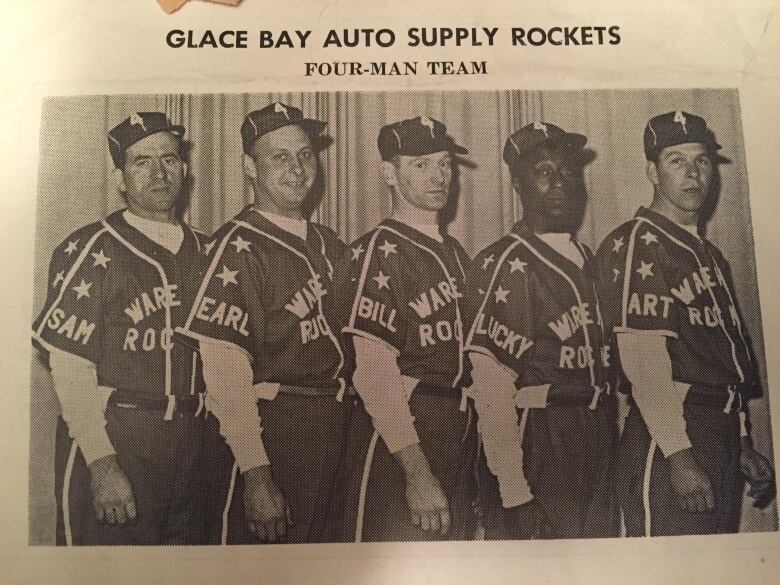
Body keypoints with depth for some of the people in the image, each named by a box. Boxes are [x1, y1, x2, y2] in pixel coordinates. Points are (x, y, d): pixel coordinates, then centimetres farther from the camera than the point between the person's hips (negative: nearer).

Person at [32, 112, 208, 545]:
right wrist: (103, 464, -18)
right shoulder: (90, 251, -8)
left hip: (190, 440, 5)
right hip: (109, 441, -5)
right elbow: (70, 370, -12)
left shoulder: (203, 251, 8)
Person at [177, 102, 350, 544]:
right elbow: (225, 372, -18)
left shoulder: (330, 245, 9)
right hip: (263, 433, -6)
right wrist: (256, 475, -20)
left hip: (331, 433, 7)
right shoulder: (238, 247, -13)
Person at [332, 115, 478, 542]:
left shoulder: (455, 253, 12)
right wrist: (418, 474, -21)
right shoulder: (375, 254, -13)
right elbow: (375, 374, -19)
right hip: (397, 439, -7)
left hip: (459, 438, 8)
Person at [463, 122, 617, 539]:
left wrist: (610, 439, 13)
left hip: (597, 448, 8)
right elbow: (491, 391, -19)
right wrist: (514, 494, -22)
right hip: (538, 453, -7)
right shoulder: (502, 265, -14)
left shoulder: (586, 258, 11)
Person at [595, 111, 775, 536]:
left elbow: (728, 360, 19)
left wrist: (742, 447, 19)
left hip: (722, 437, 9)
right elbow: (644, 361, -19)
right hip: (668, 441, -9)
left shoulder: (710, 254, 17)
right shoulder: (634, 246, -11)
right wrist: (679, 456, -21)